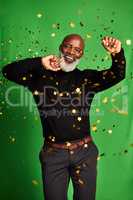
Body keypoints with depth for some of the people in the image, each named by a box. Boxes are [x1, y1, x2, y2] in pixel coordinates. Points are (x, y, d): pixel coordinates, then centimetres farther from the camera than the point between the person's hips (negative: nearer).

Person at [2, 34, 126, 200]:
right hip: (53, 153, -1)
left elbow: (118, 75, -6)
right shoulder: (41, 77, -1)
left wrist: (117, 53, -26)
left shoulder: (87, 78, 2)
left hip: (84, 151, 1)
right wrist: (40, 62, -17)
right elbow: (8, 71, -8)